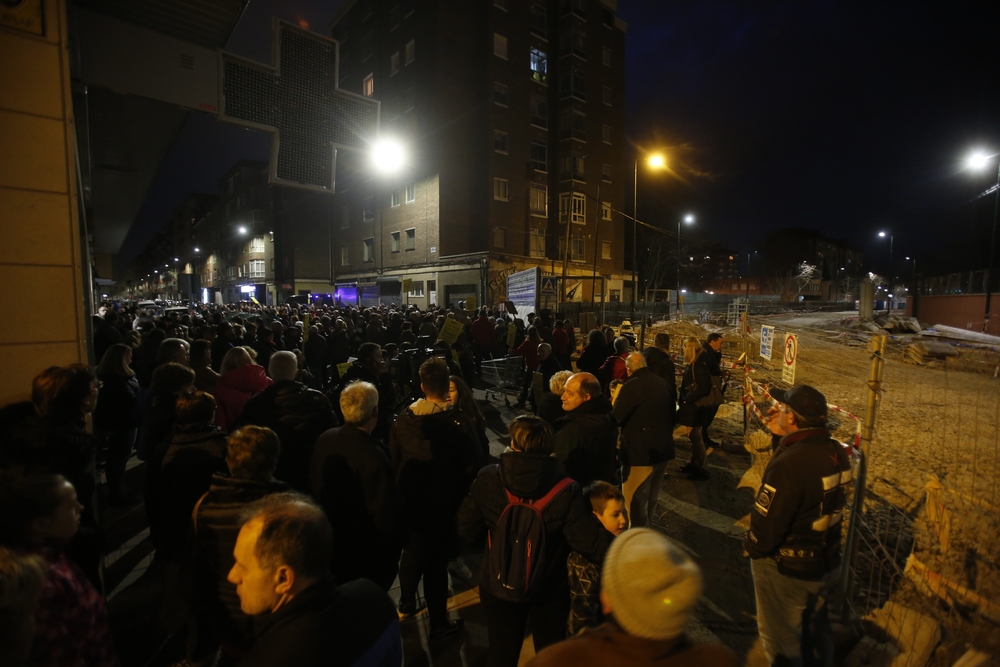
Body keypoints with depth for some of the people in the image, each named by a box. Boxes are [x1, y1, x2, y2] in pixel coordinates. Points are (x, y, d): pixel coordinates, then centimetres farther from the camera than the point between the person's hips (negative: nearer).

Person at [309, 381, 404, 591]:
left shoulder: (324, 439, -10)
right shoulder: (373, 456, -33)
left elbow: (314, 484, 5)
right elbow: (385, 512, -26)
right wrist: (397, 542, -9)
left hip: (329, 539, 7)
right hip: (366, 550, -7)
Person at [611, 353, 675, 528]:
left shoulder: (631, 386, -19)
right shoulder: (662, 383, 5)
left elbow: (616, 418, -20)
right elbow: (671, 412, 16)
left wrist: (616, 399, -1)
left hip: (640, 450, -8)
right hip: (663, 447, 9)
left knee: (635, 497, 4)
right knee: (652, 494, 23)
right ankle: (645, 525, 39)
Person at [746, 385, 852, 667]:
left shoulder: (788, 463, -34)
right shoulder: (837, 452, -9)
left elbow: (766, 524, -28)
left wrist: (752, 547, -8)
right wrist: (784, 436, 2)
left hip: (786, 569, -8)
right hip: (826, 561, 8)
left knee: (782, 642, 17)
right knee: (814, 627, 32)